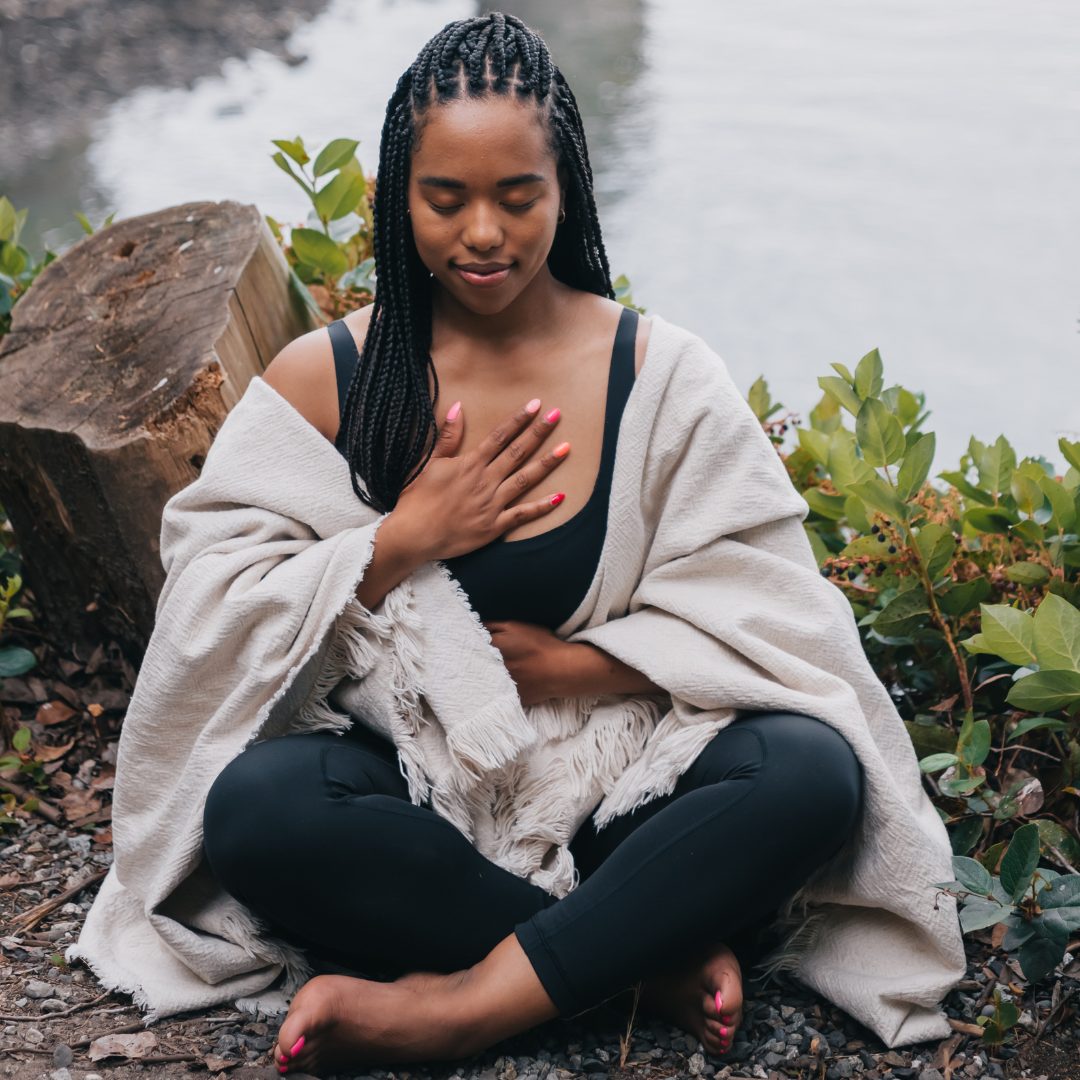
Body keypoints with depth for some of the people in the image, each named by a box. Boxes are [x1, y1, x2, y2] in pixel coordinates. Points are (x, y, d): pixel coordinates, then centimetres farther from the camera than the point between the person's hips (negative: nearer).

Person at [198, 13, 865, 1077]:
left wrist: (573, 667, -12)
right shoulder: (321, 377, 1)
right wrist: (403, 545, -14)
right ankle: (654, 952, -22)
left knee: (812, 770, -28)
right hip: (409, 782, 0)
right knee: (254, 801, -32)